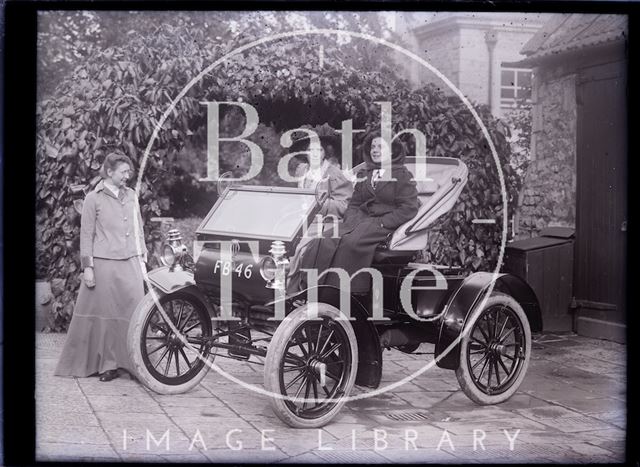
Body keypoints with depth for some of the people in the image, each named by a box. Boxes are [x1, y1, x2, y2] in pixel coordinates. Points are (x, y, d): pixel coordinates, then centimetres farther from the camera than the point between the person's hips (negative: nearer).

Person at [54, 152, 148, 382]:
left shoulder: (131, 195, 13)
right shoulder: (94, 198, 0)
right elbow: (86, 235, -1)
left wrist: (142, 257, 13)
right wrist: (87, 266, -6)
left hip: (130, 264, 4)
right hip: (104, 264, -4)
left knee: (133, 313, -1)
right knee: (105, 315, 1)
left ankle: (133, 363, 6)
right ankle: (108, 365, 10)